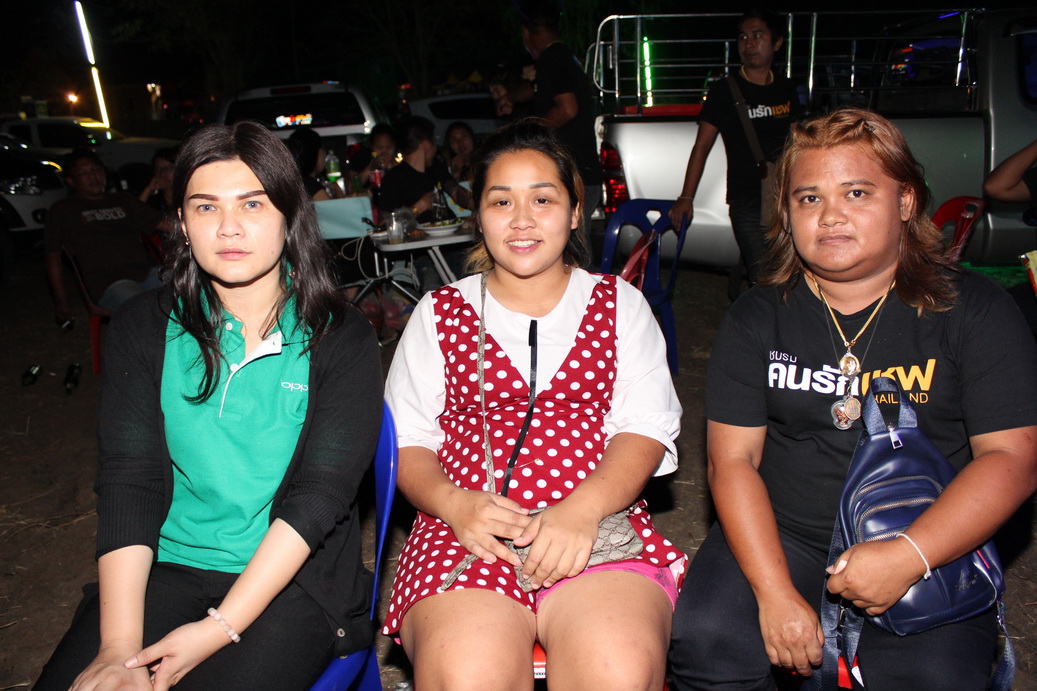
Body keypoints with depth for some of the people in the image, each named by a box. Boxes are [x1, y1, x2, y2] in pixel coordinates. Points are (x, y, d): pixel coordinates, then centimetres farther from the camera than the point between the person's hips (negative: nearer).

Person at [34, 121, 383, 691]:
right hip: (165, 564, 3)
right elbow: (128, 482, -5)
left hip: (293, 578, -2)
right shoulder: (144, 328, 4)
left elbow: (318, 494, -11)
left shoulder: (339, 338, -4)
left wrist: (220, 628, -18)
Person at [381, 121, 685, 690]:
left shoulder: (619, 305, 15)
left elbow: (646, 428, 4)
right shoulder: (439, 313, 15)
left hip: (598, 521, 1)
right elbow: (404, 440, 9)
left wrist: (582, 509, -14)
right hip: (466, 527, 0)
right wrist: (456, 503, -12)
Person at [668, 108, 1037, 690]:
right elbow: (733, 461, -4)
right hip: (780, 536, 1)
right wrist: (774, 593, -16)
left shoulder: (975, 310, -1)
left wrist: (908, 556, -20)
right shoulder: (757, 318, 2)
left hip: (932, 548, 0)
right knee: (705, 640, -22)